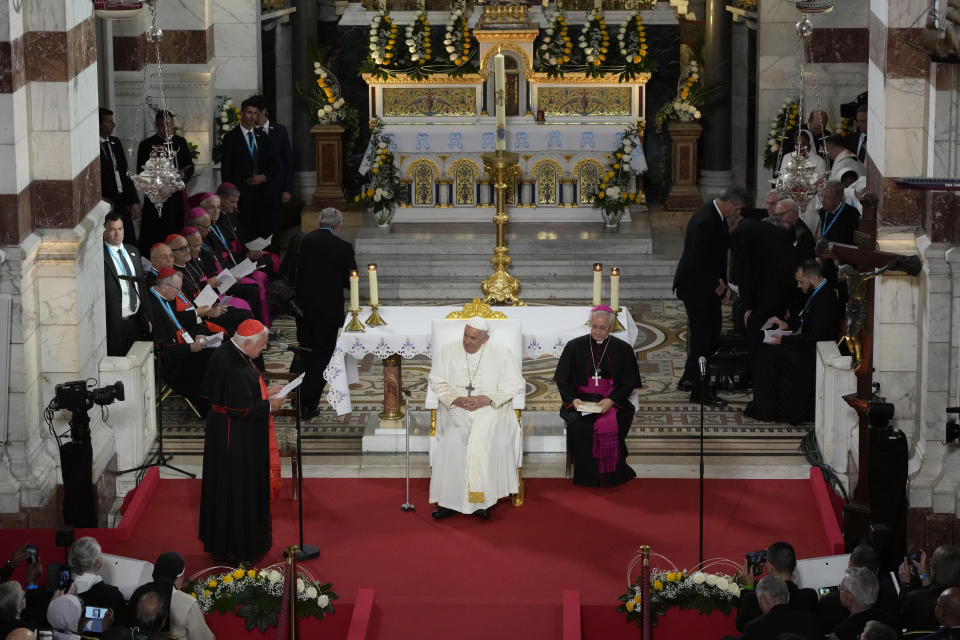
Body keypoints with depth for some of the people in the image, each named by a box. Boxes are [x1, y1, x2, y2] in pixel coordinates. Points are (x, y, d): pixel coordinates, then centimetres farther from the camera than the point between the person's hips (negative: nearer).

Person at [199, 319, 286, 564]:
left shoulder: (229, 352, 3)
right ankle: (234, 549, 12)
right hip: (236, 441, -10)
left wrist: (263, 392, 9)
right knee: (236, 489, 1)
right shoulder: (233, 366, -28)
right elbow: (240, 409, -27)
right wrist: (269, 405, -14)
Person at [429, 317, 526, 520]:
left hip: (490, 408, -1)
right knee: (452, 440, -27)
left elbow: (514, 386, -1)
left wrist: (486, 399, -14)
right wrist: (456, 399, -13)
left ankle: (482, 499, -21)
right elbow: (438, 382, 5)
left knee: (487, 438, -29)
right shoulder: (447, 351, 7)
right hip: (455, 410, 1)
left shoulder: (501, 354, 3)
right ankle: (448, 500, -23)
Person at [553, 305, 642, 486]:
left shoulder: (623, 349, 7)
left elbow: (627, 384, 5)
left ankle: (611, 475, -12)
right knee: (579, 424, -26)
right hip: (581, 400, 1)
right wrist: (573, 399, -12)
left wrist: (611, 400, -13)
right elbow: (563, 380, 7)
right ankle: (587, 477, -14)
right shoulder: (574, 347, 8)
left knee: (610, 423, -28)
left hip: (612, 402, 0)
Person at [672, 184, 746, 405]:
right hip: (696, 288, -10)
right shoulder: (705, 221, -26)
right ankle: (698, 391, 6)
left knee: (712, 333, 14)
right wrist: (717, 285, -15)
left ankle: (689, 380, 25)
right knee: (702, 337, -2)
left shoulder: (717, 217, 7)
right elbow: (697, 262, -27)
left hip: (709, 286, 10)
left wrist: (722, 284, 5)